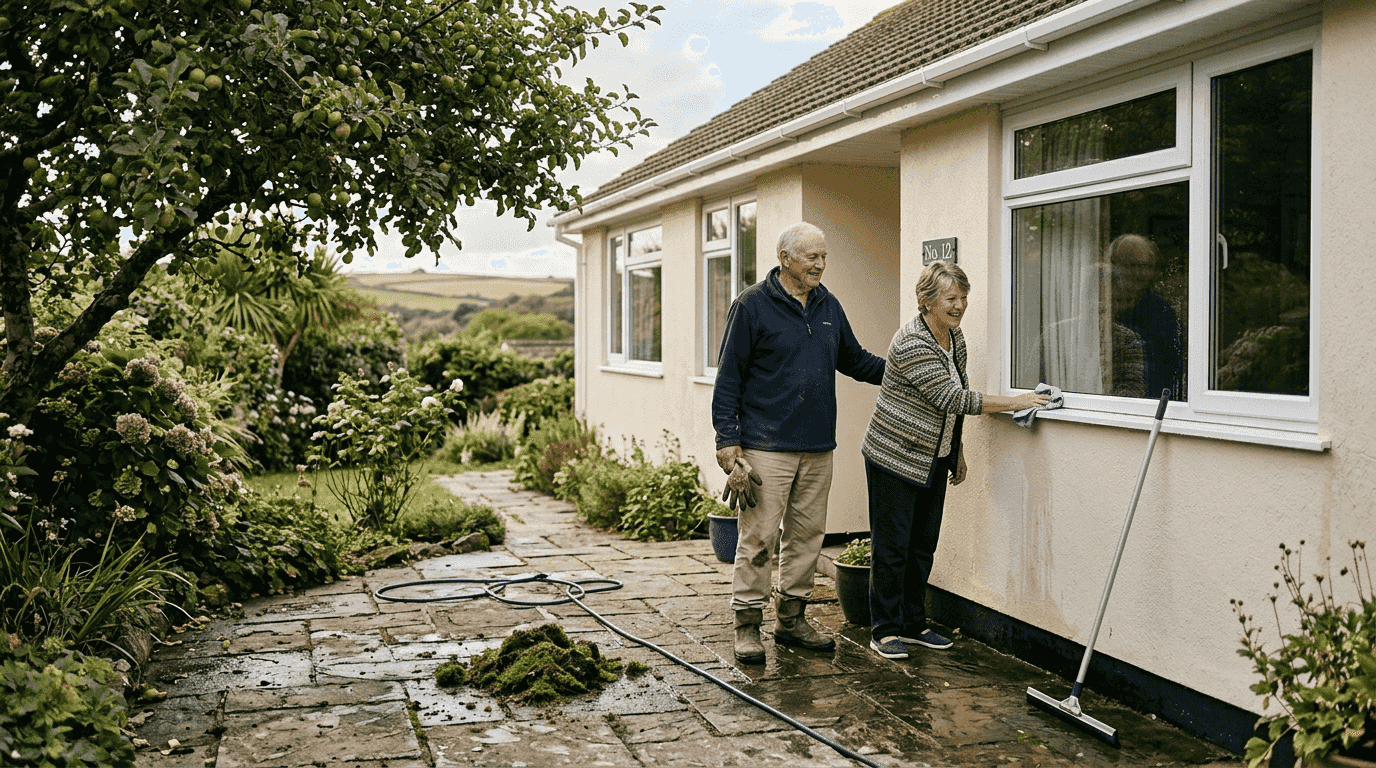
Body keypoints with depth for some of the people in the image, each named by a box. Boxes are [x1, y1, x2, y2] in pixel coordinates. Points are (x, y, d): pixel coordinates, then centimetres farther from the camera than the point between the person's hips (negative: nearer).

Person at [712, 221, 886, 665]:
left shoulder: (829, 307, 13)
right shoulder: (752, 305, -5)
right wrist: (728, 445, -11)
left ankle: (791, 619, 24)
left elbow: (854, 360, 25)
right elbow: (728, 378, -5)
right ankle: (747, 625, 8)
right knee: (758, 537, -4)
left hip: (818, 448, 6)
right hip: (767, 448, -6)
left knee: (807, 536, 11)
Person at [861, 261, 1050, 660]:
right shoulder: (912, 343, -22)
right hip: (894, 458, -8)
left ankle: (913, 624, 25)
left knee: (923, 546, 13)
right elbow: (951, 399, -26)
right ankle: (885, 631, 9)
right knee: (892, 546, -1)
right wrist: (1014, 402, -24)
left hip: (932, 462, 8)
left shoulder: (955, 336, 6)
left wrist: (957, 451, 18)